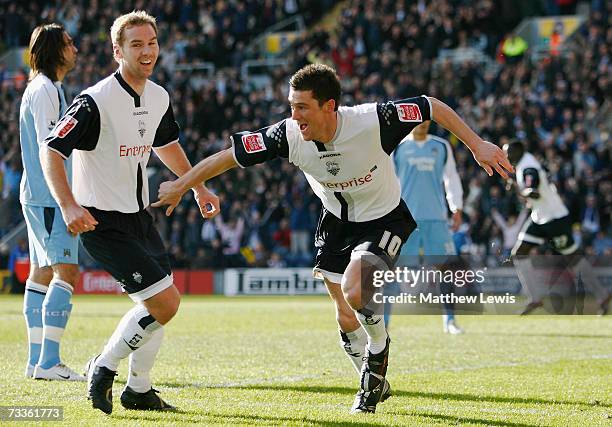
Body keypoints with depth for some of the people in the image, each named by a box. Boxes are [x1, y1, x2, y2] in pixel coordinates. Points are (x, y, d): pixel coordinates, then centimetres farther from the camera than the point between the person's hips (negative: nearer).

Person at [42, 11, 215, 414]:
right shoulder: (95, 101, -20)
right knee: (164, 302, -14)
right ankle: (104, 368, 3)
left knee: (166, 302, 13)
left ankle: (138, 389, 27)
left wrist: (197, 185, 26)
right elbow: (52, 150, -21)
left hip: (139, 215, 9)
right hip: (102, 221, -9)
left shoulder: (159, 98, 5)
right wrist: (69, 206, -32)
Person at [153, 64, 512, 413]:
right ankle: (375, 386, 34)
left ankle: (378, 350, 5)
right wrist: (180, 186, -10)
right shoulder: (289, 134, -24)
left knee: (354, 291, -27)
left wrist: (477, 144, -21)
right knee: (345, 317, 7)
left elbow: (433, 107, -20)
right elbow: (228, 156, -14)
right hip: (336, 223, 4)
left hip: (384, 220, -4)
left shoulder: (374, 121, -33)